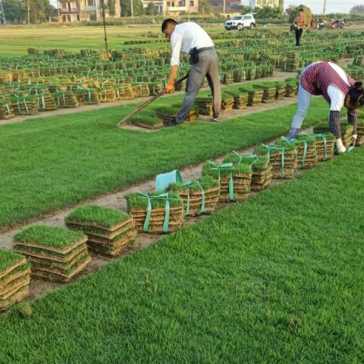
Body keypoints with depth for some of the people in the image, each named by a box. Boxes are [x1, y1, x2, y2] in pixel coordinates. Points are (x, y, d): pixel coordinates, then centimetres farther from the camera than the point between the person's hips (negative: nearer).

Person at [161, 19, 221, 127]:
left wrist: (170, 82, -5)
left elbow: (175, 59, -4)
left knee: (191, 90, -6)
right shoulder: (190, 24, 27)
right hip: (212, 52, 7)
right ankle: (216, 115, 26)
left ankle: (179, 119, -3)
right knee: (215, 87, 16)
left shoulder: (176, 33, 4)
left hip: (200, 56, -7)